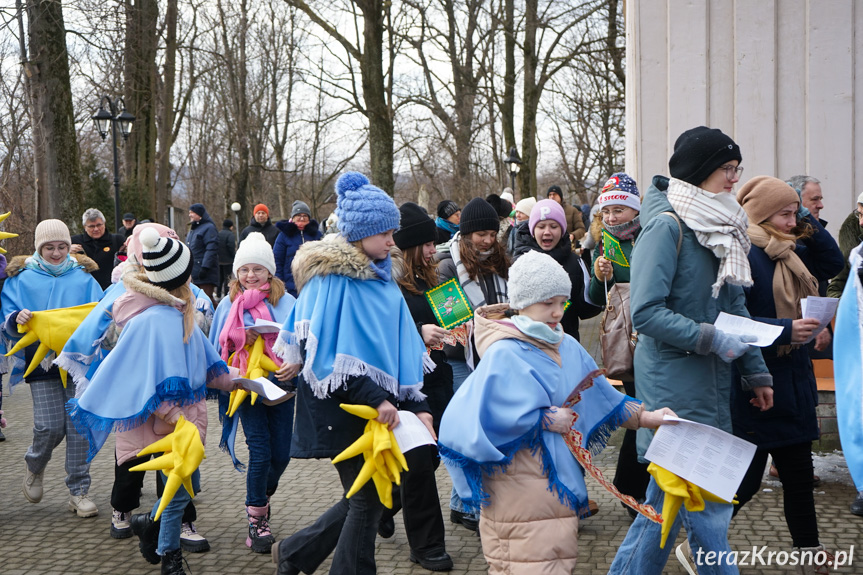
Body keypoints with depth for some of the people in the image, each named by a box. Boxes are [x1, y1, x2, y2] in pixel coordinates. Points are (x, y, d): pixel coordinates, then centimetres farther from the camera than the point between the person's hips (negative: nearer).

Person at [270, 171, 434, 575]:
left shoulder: (380, 278, 11)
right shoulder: (330, 278, -13)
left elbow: (399, 349, 10)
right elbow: (332, 355, -20)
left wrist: (416, 404, 1)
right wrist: (376, 400, -24)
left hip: (375, 405, 8)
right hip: (340, 407, -8)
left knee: (366, 497, 14)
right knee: (366, 500, -2)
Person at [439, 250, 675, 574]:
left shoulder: (567, 348, 8)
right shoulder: (504, 354, -16)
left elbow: (603, 400, 15)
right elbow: (486, 419, -25)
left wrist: (649, 417, 3)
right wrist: (547, 420, -16)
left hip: (559, 483, 8)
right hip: (519, 492, -8)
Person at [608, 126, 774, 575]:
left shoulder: (720, 227, 13)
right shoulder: (666, 227, -14)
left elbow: (734, 306, 18)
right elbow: (646, 313, -20)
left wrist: (757, 373, 14)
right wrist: (712, 339, -20)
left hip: (710, 382, 9)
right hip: (674, 382, -8)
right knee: (706, 502, -3)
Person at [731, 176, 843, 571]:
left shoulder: (788, 252, 11)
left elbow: (832, 263, 21)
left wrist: (810, 226, 7)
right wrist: (785, 330, -29)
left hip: (792, 380, 9)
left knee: (798, 472, 16)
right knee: (745, 479, -2)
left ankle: (810, 553, 28)